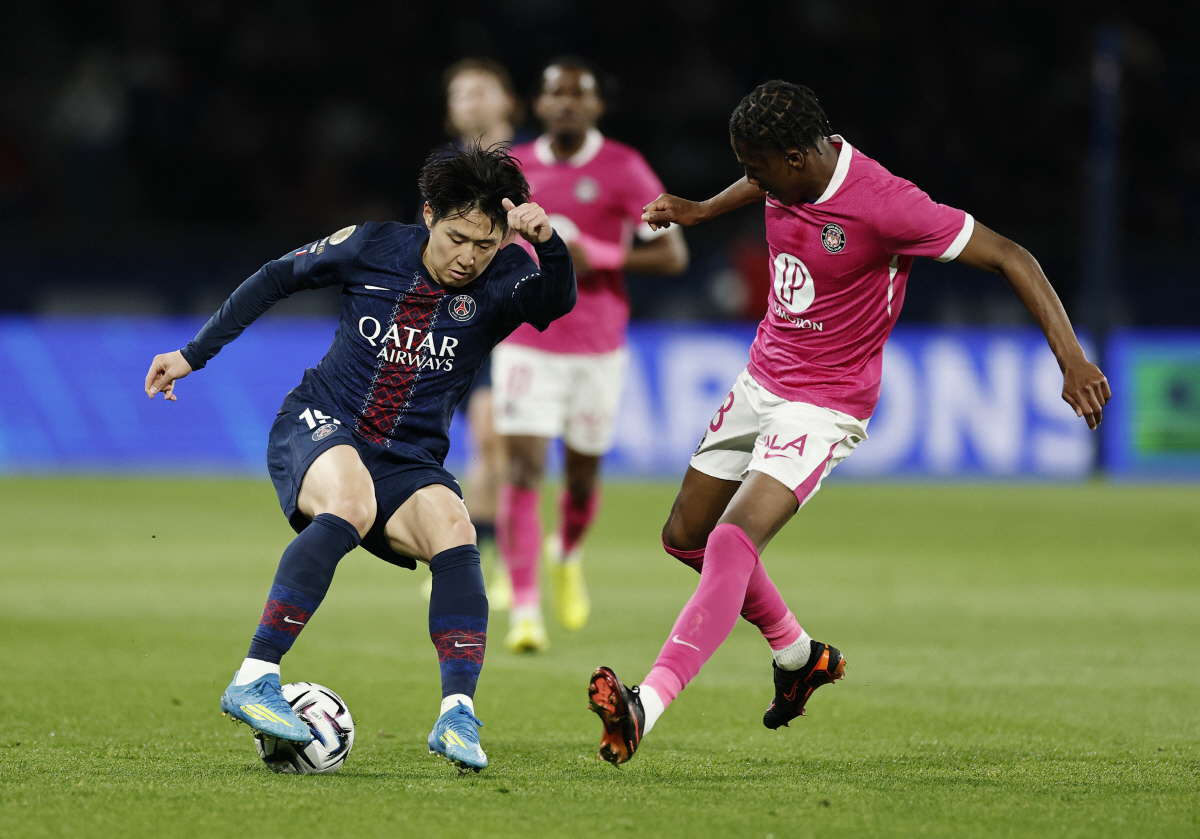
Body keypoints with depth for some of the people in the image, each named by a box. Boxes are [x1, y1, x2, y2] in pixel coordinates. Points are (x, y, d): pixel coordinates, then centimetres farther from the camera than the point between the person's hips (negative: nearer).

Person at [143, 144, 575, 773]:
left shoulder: (499, 281, -5)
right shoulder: (374, 248, -4)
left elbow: (557, 301, -26)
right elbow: (279, 277, 10)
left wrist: (548, 243, -47)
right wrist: (194, 354, 12)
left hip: (408, 461, 2)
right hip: (318, 428, -2)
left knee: (453, 532, -29)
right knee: (352, 504, -36)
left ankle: (457, 715, -30)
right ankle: (253, 681, -38)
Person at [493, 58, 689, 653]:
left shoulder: (623, 170, -6)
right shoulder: (513, 170, 4)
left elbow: (673, 255, -9)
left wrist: (596, 257, -19)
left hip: (597, 350, 0)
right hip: (526, 346, 0)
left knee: (583, 479, 13)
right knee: (522, 469, -14)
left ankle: (567, 556, 47)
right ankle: (524, 610, -15)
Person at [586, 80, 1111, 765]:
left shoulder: (884, 206, -27)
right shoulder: (792, 169, -6)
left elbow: (1011, 258, -23)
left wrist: (1072, 360, -28)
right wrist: (704, 210, 24)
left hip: (825, 405, -8)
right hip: (761, 381, 8)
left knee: (734, 542, -26)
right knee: (685, 536, 16)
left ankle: (647, 706, -34)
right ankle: (799, 655, 36)